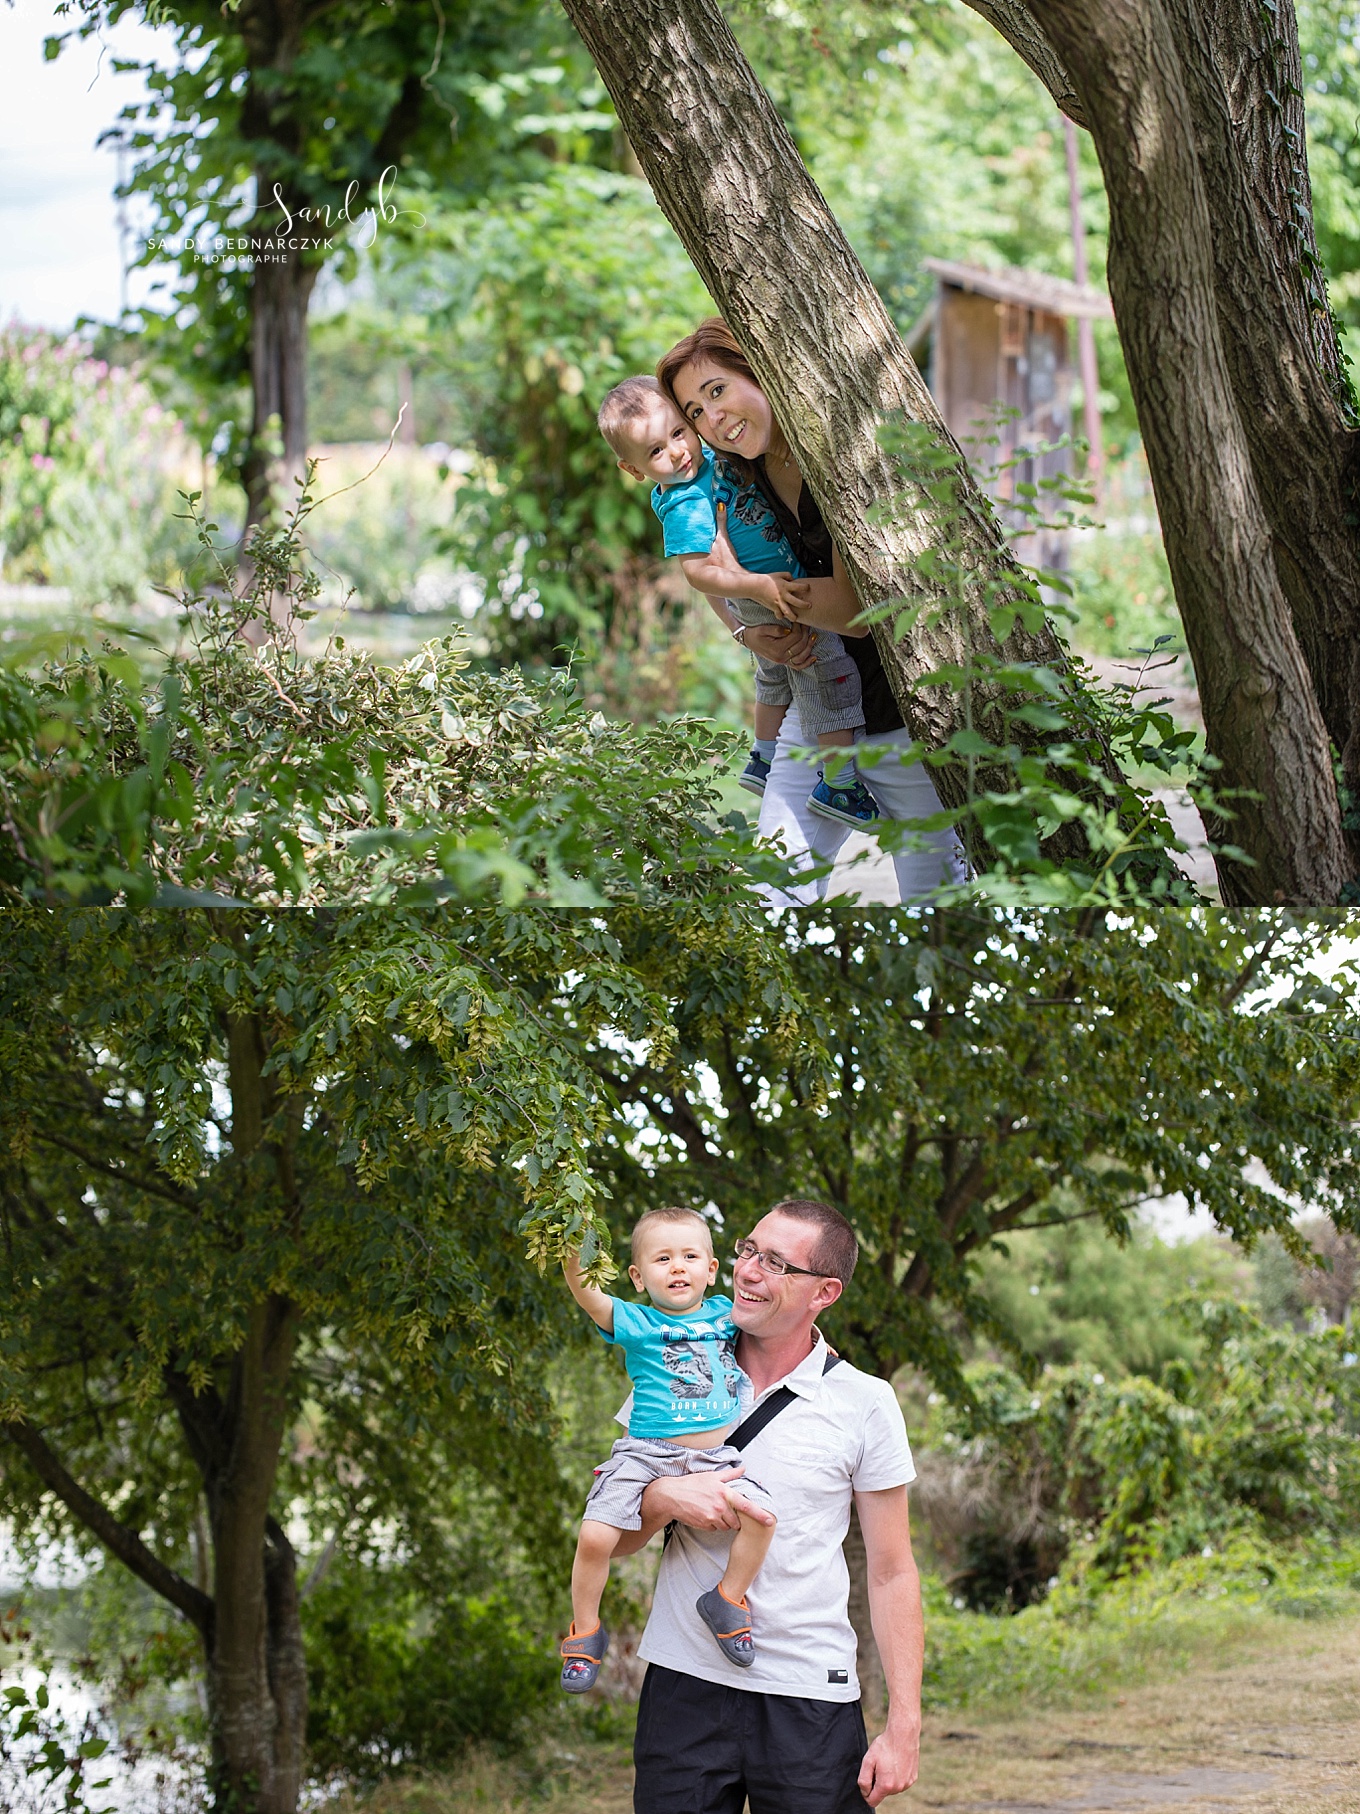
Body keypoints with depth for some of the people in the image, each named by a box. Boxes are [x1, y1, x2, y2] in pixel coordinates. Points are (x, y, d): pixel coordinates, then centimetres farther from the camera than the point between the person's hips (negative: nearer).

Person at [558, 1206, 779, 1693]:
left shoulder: (723, 1314, 13)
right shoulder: (634, 1322, 1)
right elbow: (590, 1298, -17)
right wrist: (574, 1263, -33)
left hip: (716, 1456, 3)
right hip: (646, 1453, -3)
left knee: (760, 1514, -21)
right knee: (594, 1536, -19)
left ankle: (727, 1598, 2)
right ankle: (584, 1631, 4)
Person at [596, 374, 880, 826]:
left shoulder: (706, 456, -4)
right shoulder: (686, 507, -30)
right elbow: (697, 572, -35)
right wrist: (759, 586, -42)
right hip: (775, 597, -10)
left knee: (777, 677, 29)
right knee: (829, 675, -5)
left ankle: (764, 759, 46)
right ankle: (839, 784, 1)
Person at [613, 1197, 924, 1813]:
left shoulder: (864, 1403, -1)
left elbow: (891, 1573, 1)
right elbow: (613, 1540, 10)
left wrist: (904, 1727, -5)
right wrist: (664, 1498, -13)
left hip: (810, 1697, -2)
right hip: (684, 1684, 2)